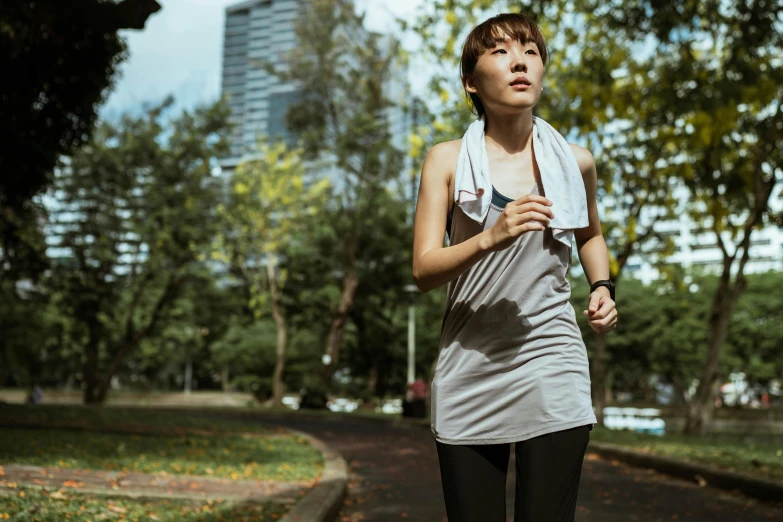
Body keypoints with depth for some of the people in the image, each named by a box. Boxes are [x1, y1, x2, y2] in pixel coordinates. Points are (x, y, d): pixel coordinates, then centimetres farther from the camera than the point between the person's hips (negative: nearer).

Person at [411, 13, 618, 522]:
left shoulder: (574, 161, 5)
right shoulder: (447, 160, 0)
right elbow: (423, 271, -7)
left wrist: (603, 288, 5)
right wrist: (490, 237, -24)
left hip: (551, 370, 1)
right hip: (468, 373, 0)